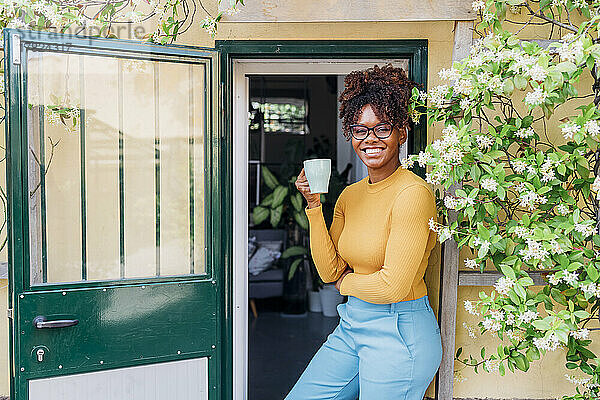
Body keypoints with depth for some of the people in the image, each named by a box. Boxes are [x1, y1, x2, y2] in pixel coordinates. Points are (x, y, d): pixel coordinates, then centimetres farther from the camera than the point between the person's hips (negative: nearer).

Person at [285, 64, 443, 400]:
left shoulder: (413, 192, -18)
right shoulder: (350, 195, 6)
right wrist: (314, 206, -5)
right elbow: (330, 272, 2)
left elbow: (394, 286, -22)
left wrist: (347, 282, -3)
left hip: (399, 333, -7)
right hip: (352, 325, 8)